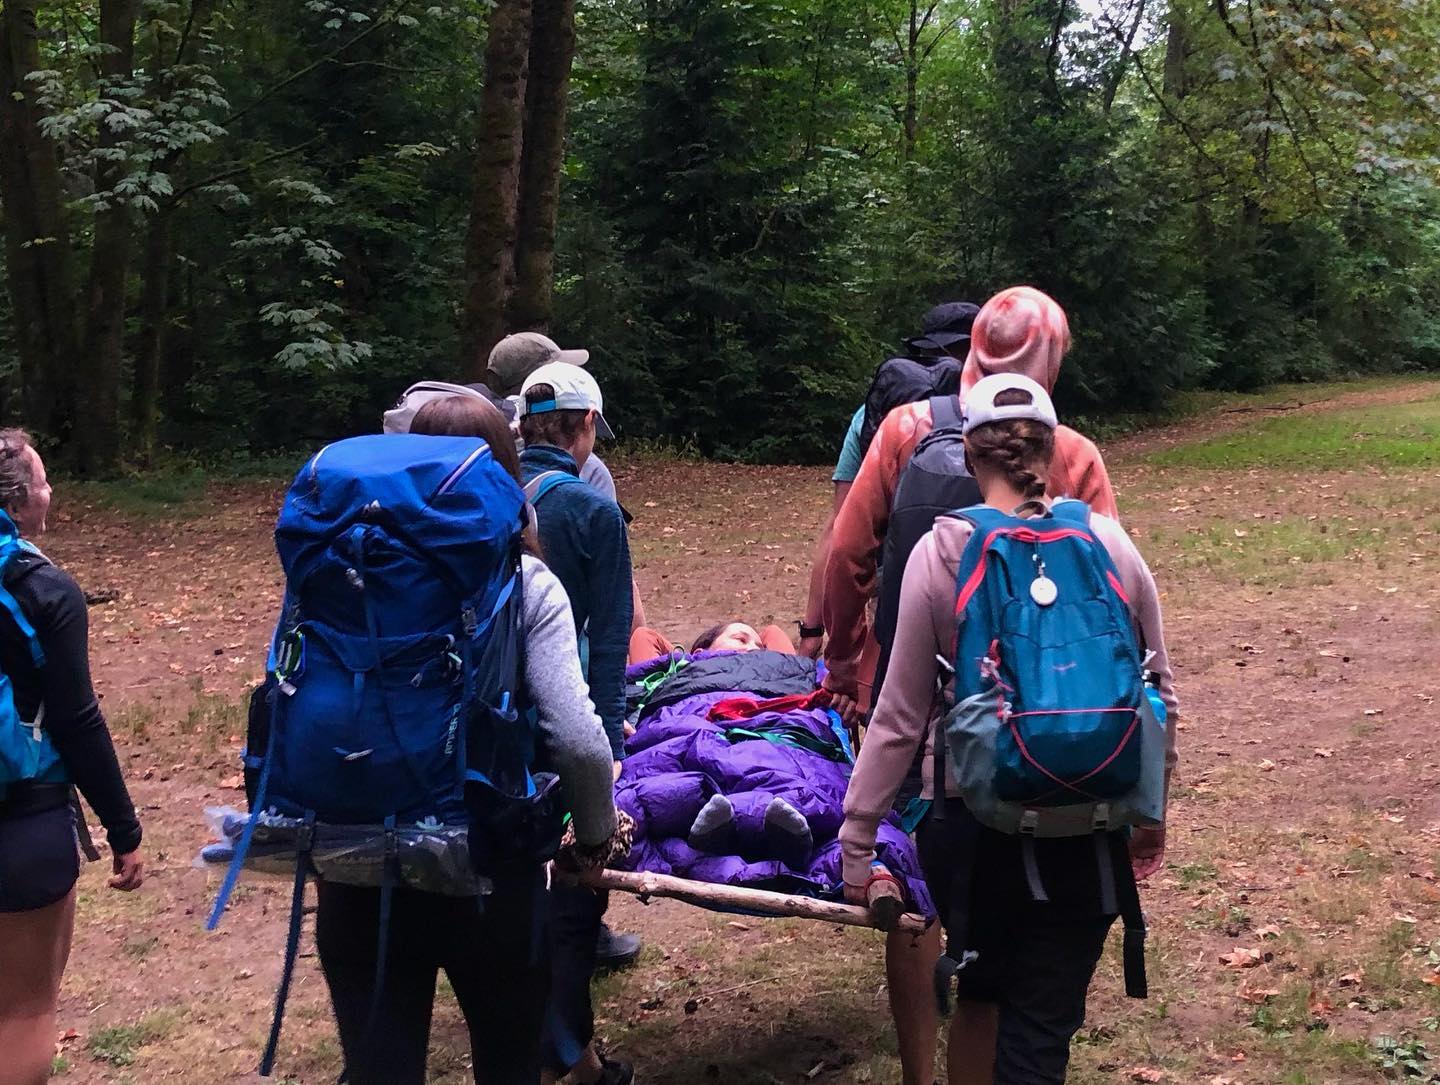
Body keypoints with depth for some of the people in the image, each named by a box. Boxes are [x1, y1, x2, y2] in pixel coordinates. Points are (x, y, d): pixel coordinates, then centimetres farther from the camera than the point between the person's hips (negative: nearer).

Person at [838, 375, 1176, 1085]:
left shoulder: (941, 553, -8)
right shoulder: (1109, 543, -3)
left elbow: (900, 716, -7)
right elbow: (1157, 694, 6)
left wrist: (856, 841, 2)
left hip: (971, 820, 0)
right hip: (1086, 828, 1)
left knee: (980, 989, 24)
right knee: (1041, 1028, 10)